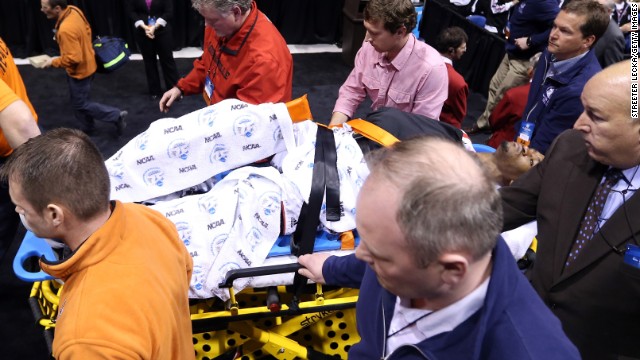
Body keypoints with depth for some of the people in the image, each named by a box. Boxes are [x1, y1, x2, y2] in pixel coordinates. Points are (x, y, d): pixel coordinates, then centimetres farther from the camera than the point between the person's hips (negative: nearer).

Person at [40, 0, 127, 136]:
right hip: (86, 64, 9)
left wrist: (54, 62, -18)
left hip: (79, 71, -9)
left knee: (80, 104, 9)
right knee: (79, 100, 23)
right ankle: (87, 128, 40)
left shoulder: (66, 29, -36)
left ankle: (116, 115, 14)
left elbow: (73, 58, -33)